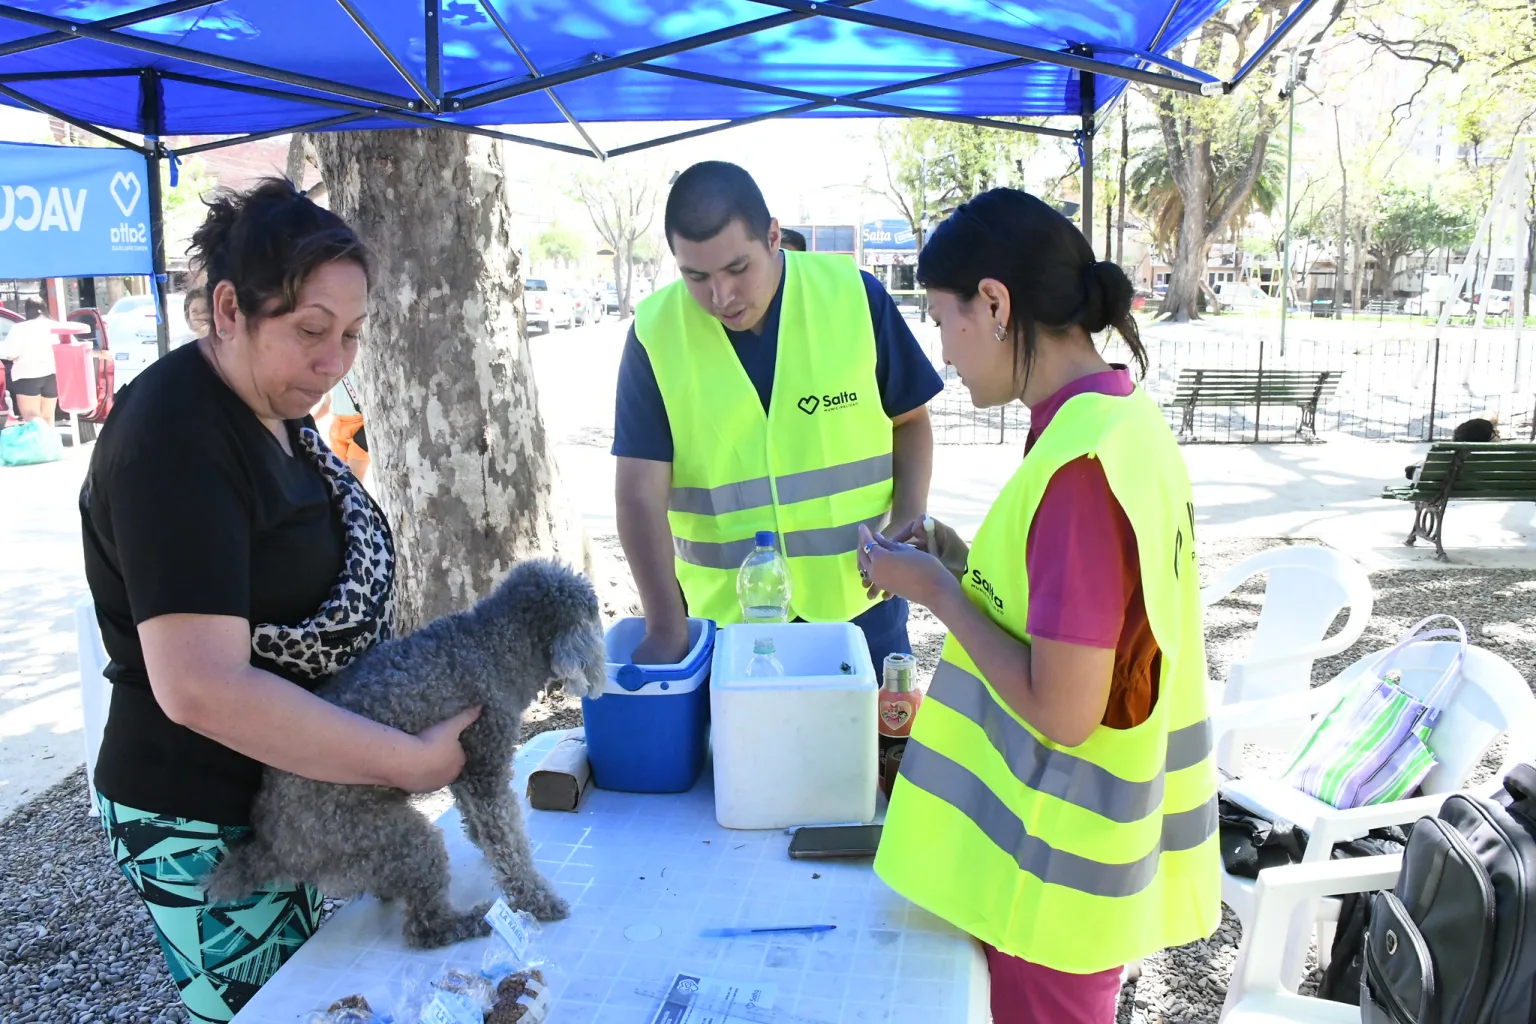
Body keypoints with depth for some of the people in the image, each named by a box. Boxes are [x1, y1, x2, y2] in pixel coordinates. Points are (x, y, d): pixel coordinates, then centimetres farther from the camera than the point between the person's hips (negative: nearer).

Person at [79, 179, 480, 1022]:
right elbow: (203, 687, -33)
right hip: (205, 830, -8)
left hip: (294, 788, 9)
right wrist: (408, 761, -27)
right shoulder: (173, 443, -25)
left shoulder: (275, 410, 4)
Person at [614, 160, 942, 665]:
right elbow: (642, 493, -10)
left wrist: (908, 527, -8)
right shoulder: (655, 333, -10)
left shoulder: (853, 296, -9)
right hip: (727, 616, 0)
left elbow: (910, 421, 4)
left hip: (859, 600, 1)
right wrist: (667, 626, -16)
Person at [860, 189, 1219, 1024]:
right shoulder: (1126, 416, 2)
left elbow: (1061, 710, -26)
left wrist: (935, 591, -16)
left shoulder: (1081, 464, -28)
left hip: (1058, 870, -9)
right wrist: (959, 565, 6)